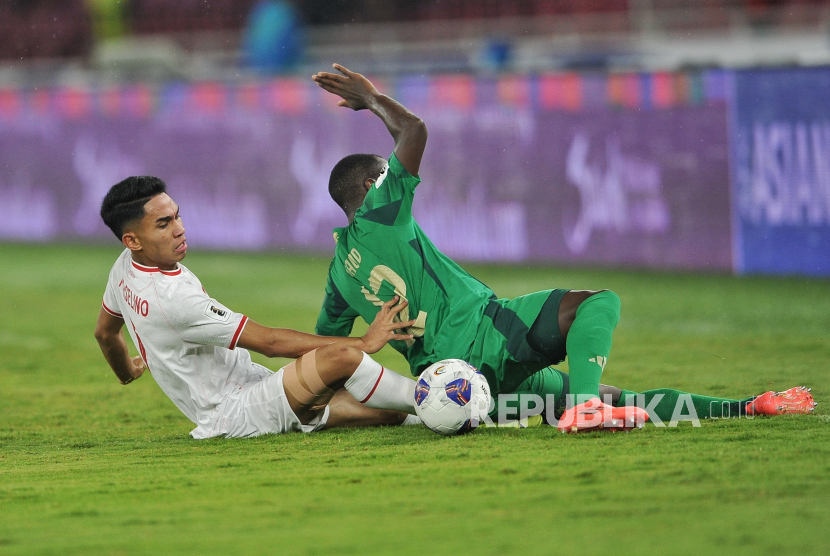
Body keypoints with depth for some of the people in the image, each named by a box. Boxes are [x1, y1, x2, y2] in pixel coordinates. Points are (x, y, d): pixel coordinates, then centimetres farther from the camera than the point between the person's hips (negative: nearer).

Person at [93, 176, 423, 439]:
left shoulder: (125, 268, 4)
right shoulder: (173, 299, -26)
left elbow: (105, 332, 26)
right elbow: (270, 342, -22)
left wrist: (128, 372, 48)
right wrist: (363, 343, -18)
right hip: (237, 414, -10)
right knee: (342, 356, -28)